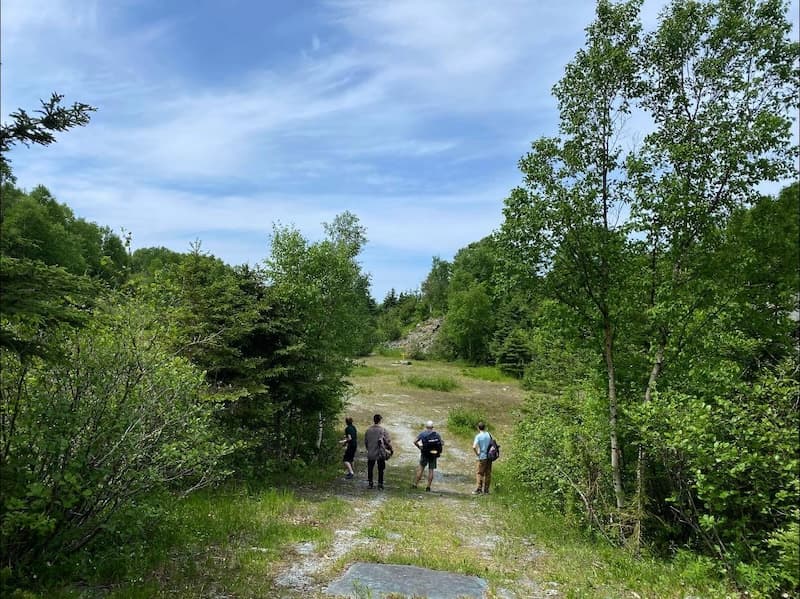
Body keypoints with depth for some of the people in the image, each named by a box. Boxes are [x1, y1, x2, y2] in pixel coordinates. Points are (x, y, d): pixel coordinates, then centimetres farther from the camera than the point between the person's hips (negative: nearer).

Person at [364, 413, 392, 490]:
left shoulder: (368, 430, -1)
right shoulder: (383, 430, -11)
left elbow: (365, 442, 7)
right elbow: (387, 441, -8)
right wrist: (390, 449, 8)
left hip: (370, 453, 2)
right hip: (380, 453, -2)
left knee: (370, 469, 16)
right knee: (380, 470, 10)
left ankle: (370, 483, 20)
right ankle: (380, 484, 11)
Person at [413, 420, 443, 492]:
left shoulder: (422, 433, -3)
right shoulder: (436, 434, -1)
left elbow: (415, 441, -10)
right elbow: (442, 443, 0)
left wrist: (419, 447, 4)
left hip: (424, 454, -1)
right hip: (433, 454, 1)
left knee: (421, 469, 9)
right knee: (431, 470, 6)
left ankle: (415, 484, 10)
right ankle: (428, 486, 5)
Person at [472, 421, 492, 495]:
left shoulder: (478, 436, -11)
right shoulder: (489, 435, 5)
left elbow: (474, 447, -21)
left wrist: (477, 454, -7)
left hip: (482, 457, -5)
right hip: (489, 456, 5)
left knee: (479, 473, 3)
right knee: (488, 473, 9)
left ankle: (479, 489, -2)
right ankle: (486, 489, 14)